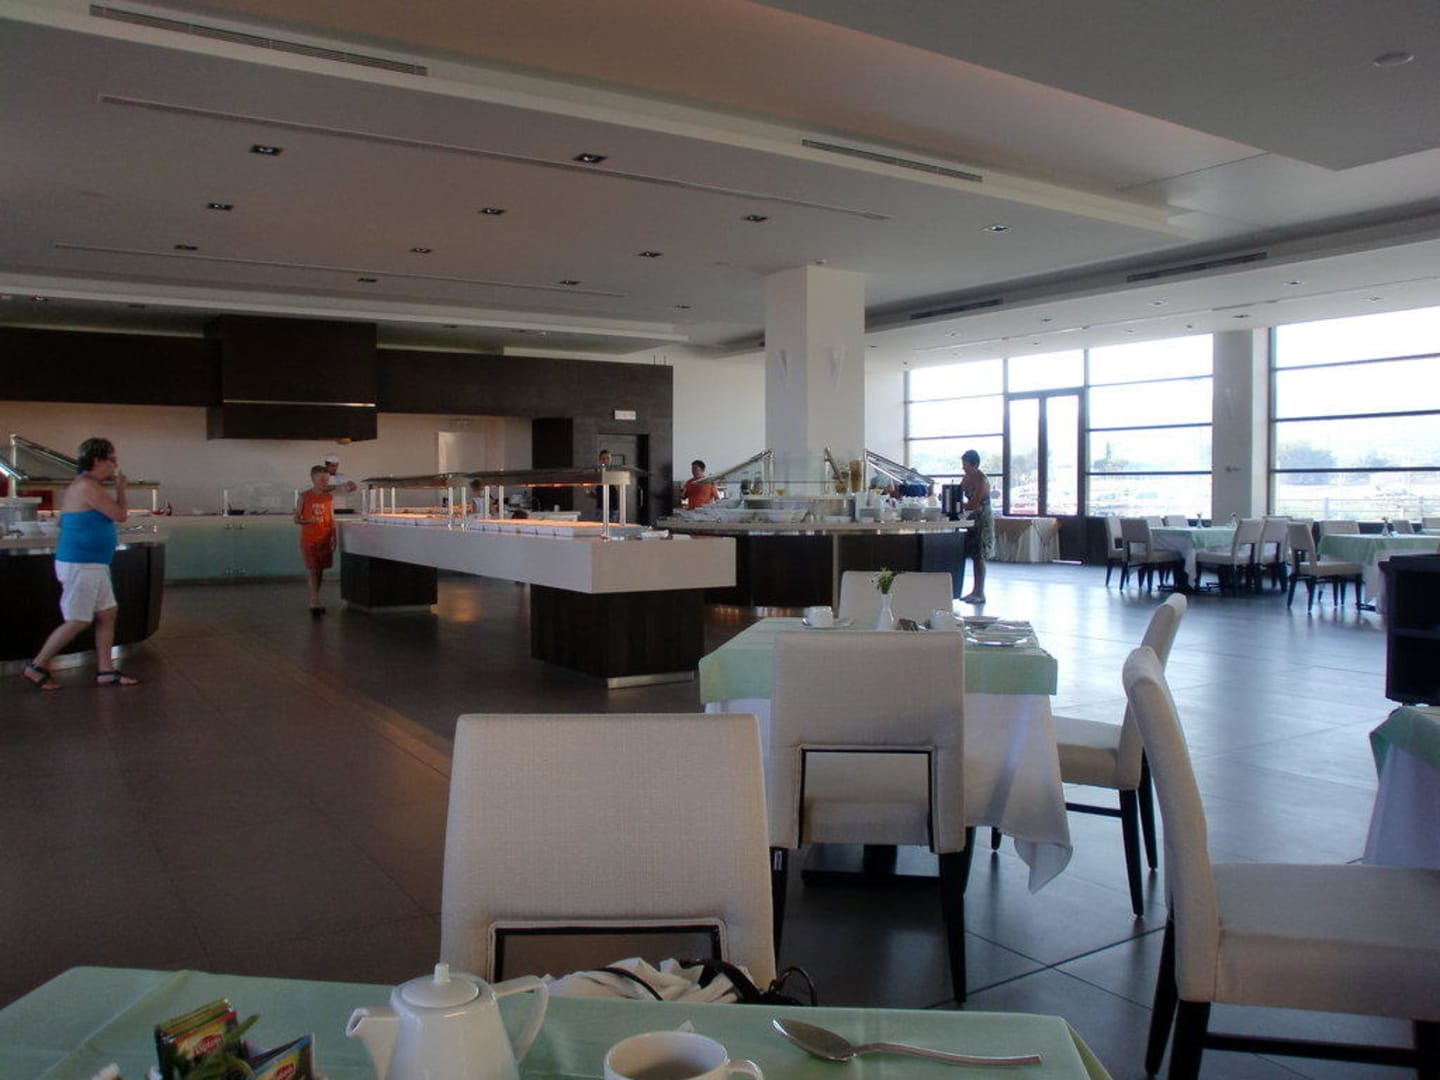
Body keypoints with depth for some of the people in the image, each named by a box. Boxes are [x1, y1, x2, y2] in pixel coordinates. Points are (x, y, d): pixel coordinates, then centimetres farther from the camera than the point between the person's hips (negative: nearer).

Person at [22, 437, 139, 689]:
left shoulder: (84, 485, 14)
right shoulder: (88, 486, -18)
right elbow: (120, 514, -14)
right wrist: (121, 488, -2)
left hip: (92, 564, 10)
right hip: (81, 565, -10)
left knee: (108, 614, 10)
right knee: (77, 622, -2)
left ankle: (106, 671, 14)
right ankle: (37, 667, 11)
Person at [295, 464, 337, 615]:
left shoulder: (329, 497, 5)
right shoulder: (304, 497, -4)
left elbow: (332, 520, 9)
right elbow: (296, 519, -1)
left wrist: (333, 538, 4)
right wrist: (308, 520, -21)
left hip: (325, 539, 4)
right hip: (309, 539, -4)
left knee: (320, 570, 9)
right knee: (314, 570, -9)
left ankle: (313, 602, 21)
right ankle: (316, 603, -10)